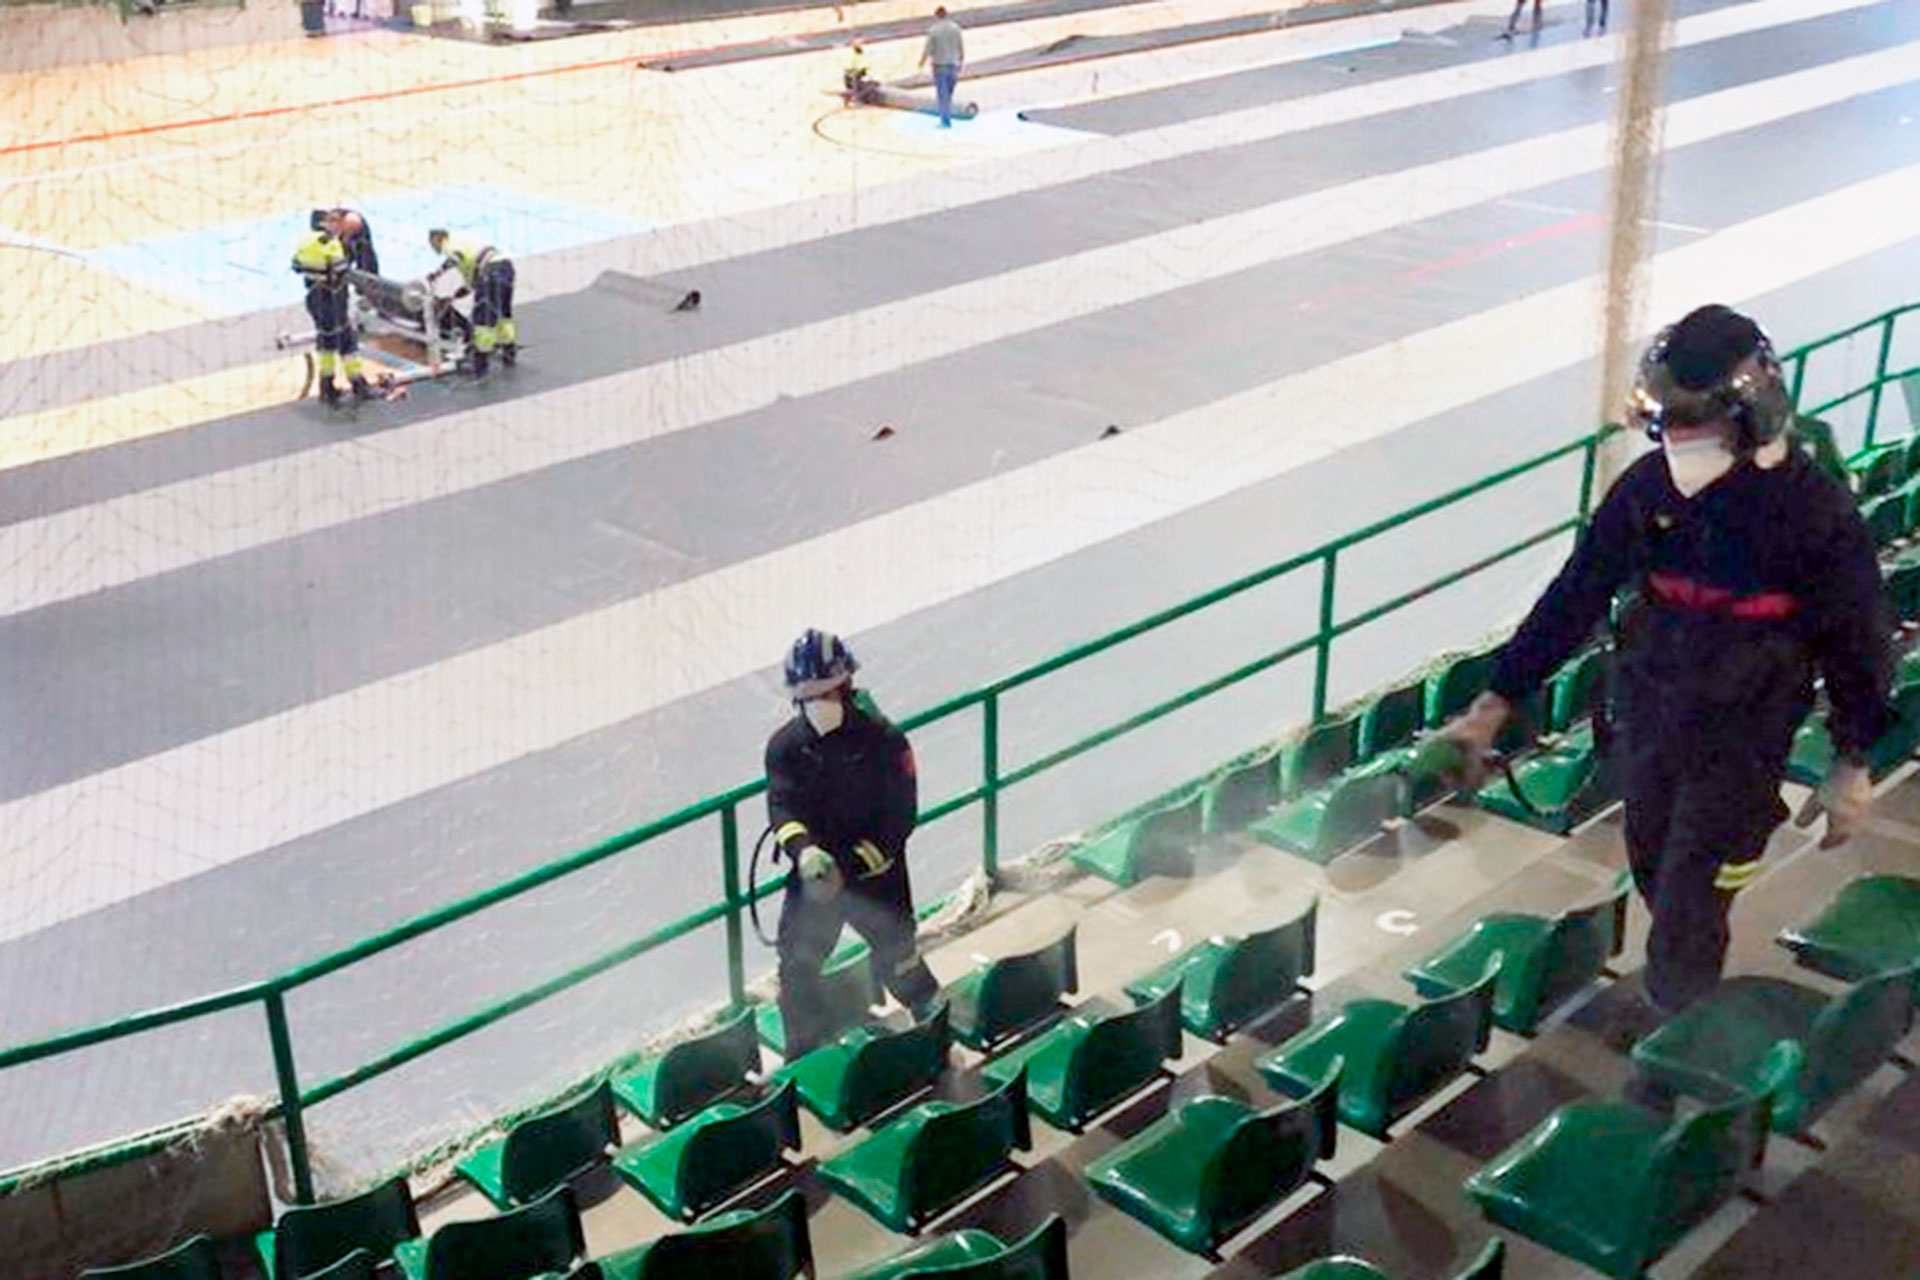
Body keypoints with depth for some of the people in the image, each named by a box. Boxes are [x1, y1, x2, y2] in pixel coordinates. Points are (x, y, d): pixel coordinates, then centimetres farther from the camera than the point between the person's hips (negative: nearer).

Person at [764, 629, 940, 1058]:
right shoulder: (786, 745, -4)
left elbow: (899, 819, -15)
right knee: (797, 968, 2)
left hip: (877, 878, -3)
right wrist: (804, 850, -37)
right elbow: (781, 807, -15)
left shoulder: (884, 740, -14)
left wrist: (848, 868, -24)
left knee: (899, 966, 7)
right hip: (812, 877, 3)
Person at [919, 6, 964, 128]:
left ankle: (946, 121, 1)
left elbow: (928, 49, -9)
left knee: (942, 95, 2)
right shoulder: (955, 28, -1)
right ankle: (947, 119, 19)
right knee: (948, 95, 15)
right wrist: (961, 62, 18)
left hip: (940, 66, -4)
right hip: (953, 65, 4)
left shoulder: (933, 30, -12)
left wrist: (922, 61, 8)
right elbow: (961, 48, 4)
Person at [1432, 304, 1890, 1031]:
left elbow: (1855, 641, -8)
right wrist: (1494, 705, -4)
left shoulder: (1814, 509, -17)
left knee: (1689, 899, 0)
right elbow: (1575, 597, -3)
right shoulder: (1650, 486, -7)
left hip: (1741, 735, -4)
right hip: (1646, 718, 4)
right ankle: (1682, 992, 47)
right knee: (1655, 873, 20)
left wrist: (1853, 766, -4)